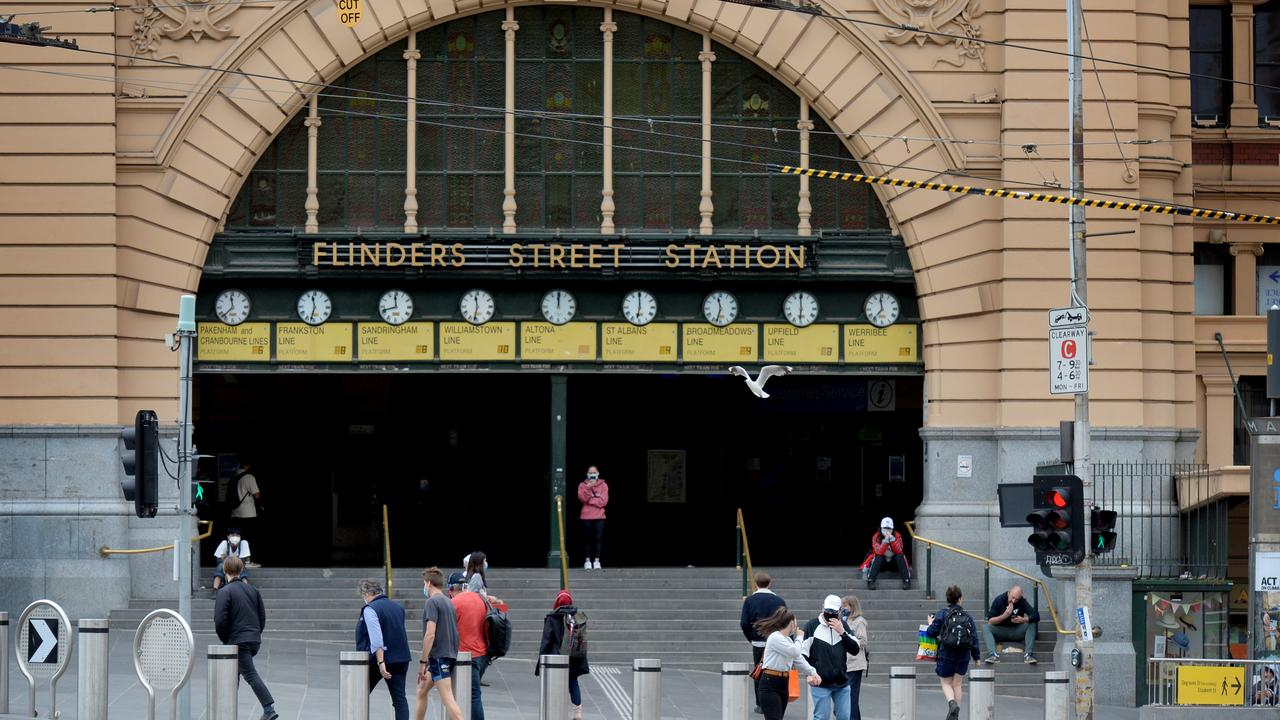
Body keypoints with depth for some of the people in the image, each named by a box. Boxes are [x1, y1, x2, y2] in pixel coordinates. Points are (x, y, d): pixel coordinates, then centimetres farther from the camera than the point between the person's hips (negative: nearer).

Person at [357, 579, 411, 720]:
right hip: (401, 658, 6)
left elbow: (376, 639, -20)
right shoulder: (398, 607, 11)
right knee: (399, 697, 0)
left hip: (377, 658, -6)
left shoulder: (370, 609, -12)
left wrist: (381, 663, -23)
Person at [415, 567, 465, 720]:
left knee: (448, 699, -13)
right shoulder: (449, 602, 16)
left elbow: (430, 634, -19)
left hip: (438, 656, -9)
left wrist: (423, 661, -15)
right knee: (422, 691, 20)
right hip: (450, 654, 9)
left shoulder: (432, 602, -11)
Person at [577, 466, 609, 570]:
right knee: (588, 539, 2)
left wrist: (589, 500, -8)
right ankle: (587, 561, 8)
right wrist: (588, 488, -23)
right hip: (586, 517, 0)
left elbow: (603, 501, -6)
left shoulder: (603, 485, 4)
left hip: (599, 517, 0)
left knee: (598, 539, -2)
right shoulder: (582, 485, 6)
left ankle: (597, 560, 4)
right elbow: (582, 498, -10)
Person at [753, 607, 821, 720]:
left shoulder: (788, 640, 15)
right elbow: (795, 652, -21)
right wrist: (799, 638, -3)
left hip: (783, 684, 9)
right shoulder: (775, 637, -15)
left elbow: (799, 660, 14)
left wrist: (812, 672, 0)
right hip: (770, 685, -9)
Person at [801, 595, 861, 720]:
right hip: (821, 682, -4)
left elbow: (855, 651, 2)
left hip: (842, 682, 4)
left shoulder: (843, 626, 9)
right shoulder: (812, 626, -2)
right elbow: (802, 653, 1)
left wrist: (842, 632, -9)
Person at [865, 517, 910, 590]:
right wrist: (886, 541, -40)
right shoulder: (876, 537, -16)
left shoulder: (897, 536, -13)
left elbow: (898, 551, -26)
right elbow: (879, 552, -28)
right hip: (882, 558, -1)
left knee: (901, 556, -29)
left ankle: (906, 581, -28)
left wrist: (892, 539, -38)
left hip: (894, 558, 1)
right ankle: (870, 581, -33)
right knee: (878, 557, -33)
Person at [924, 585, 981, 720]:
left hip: (946, 654, -3)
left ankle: (952, 703, -21)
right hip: (964, 656, 3)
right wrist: (976, 657, 10)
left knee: (946, 683, 8)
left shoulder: (941, 614, -7)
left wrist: (931, 624, 19)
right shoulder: (967, 616, 2)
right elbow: (974, 637, 3)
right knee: (957, 684, 13)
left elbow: (932, 633, -4)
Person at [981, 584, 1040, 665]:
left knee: (1033, 625, -23)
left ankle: (1028, 654, -30)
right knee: (985, 627, -27)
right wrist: (1004, 616, -28)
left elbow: (1036, 616, -16)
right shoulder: (999, 600, -11)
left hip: (1016, 632, 1)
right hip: (1000, 630, -1)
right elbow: (990, 621, -14)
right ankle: (993, 654, -42)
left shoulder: (1022, 602, -9)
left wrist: (1024, 619, -33)